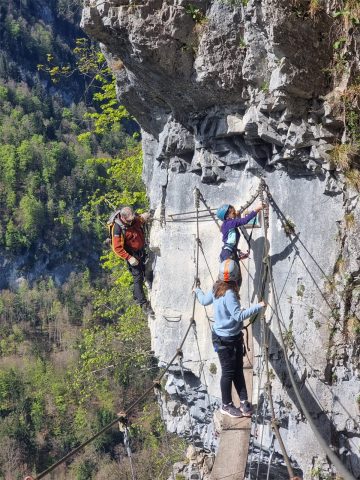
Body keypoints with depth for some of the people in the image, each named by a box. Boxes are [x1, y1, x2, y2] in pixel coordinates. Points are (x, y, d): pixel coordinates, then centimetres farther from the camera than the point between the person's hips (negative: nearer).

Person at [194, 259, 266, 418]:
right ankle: (226, 405, 18)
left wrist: (198, 291, 40)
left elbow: (204, 300, 19)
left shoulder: (216, 289, 1)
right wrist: (258, 307, -28)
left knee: (238, 370, 12)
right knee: (228, 372, 5)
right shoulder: (229, 294, -27)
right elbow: (239, 315, -31)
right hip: (226, 340, -9)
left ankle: (244, 402, 16)